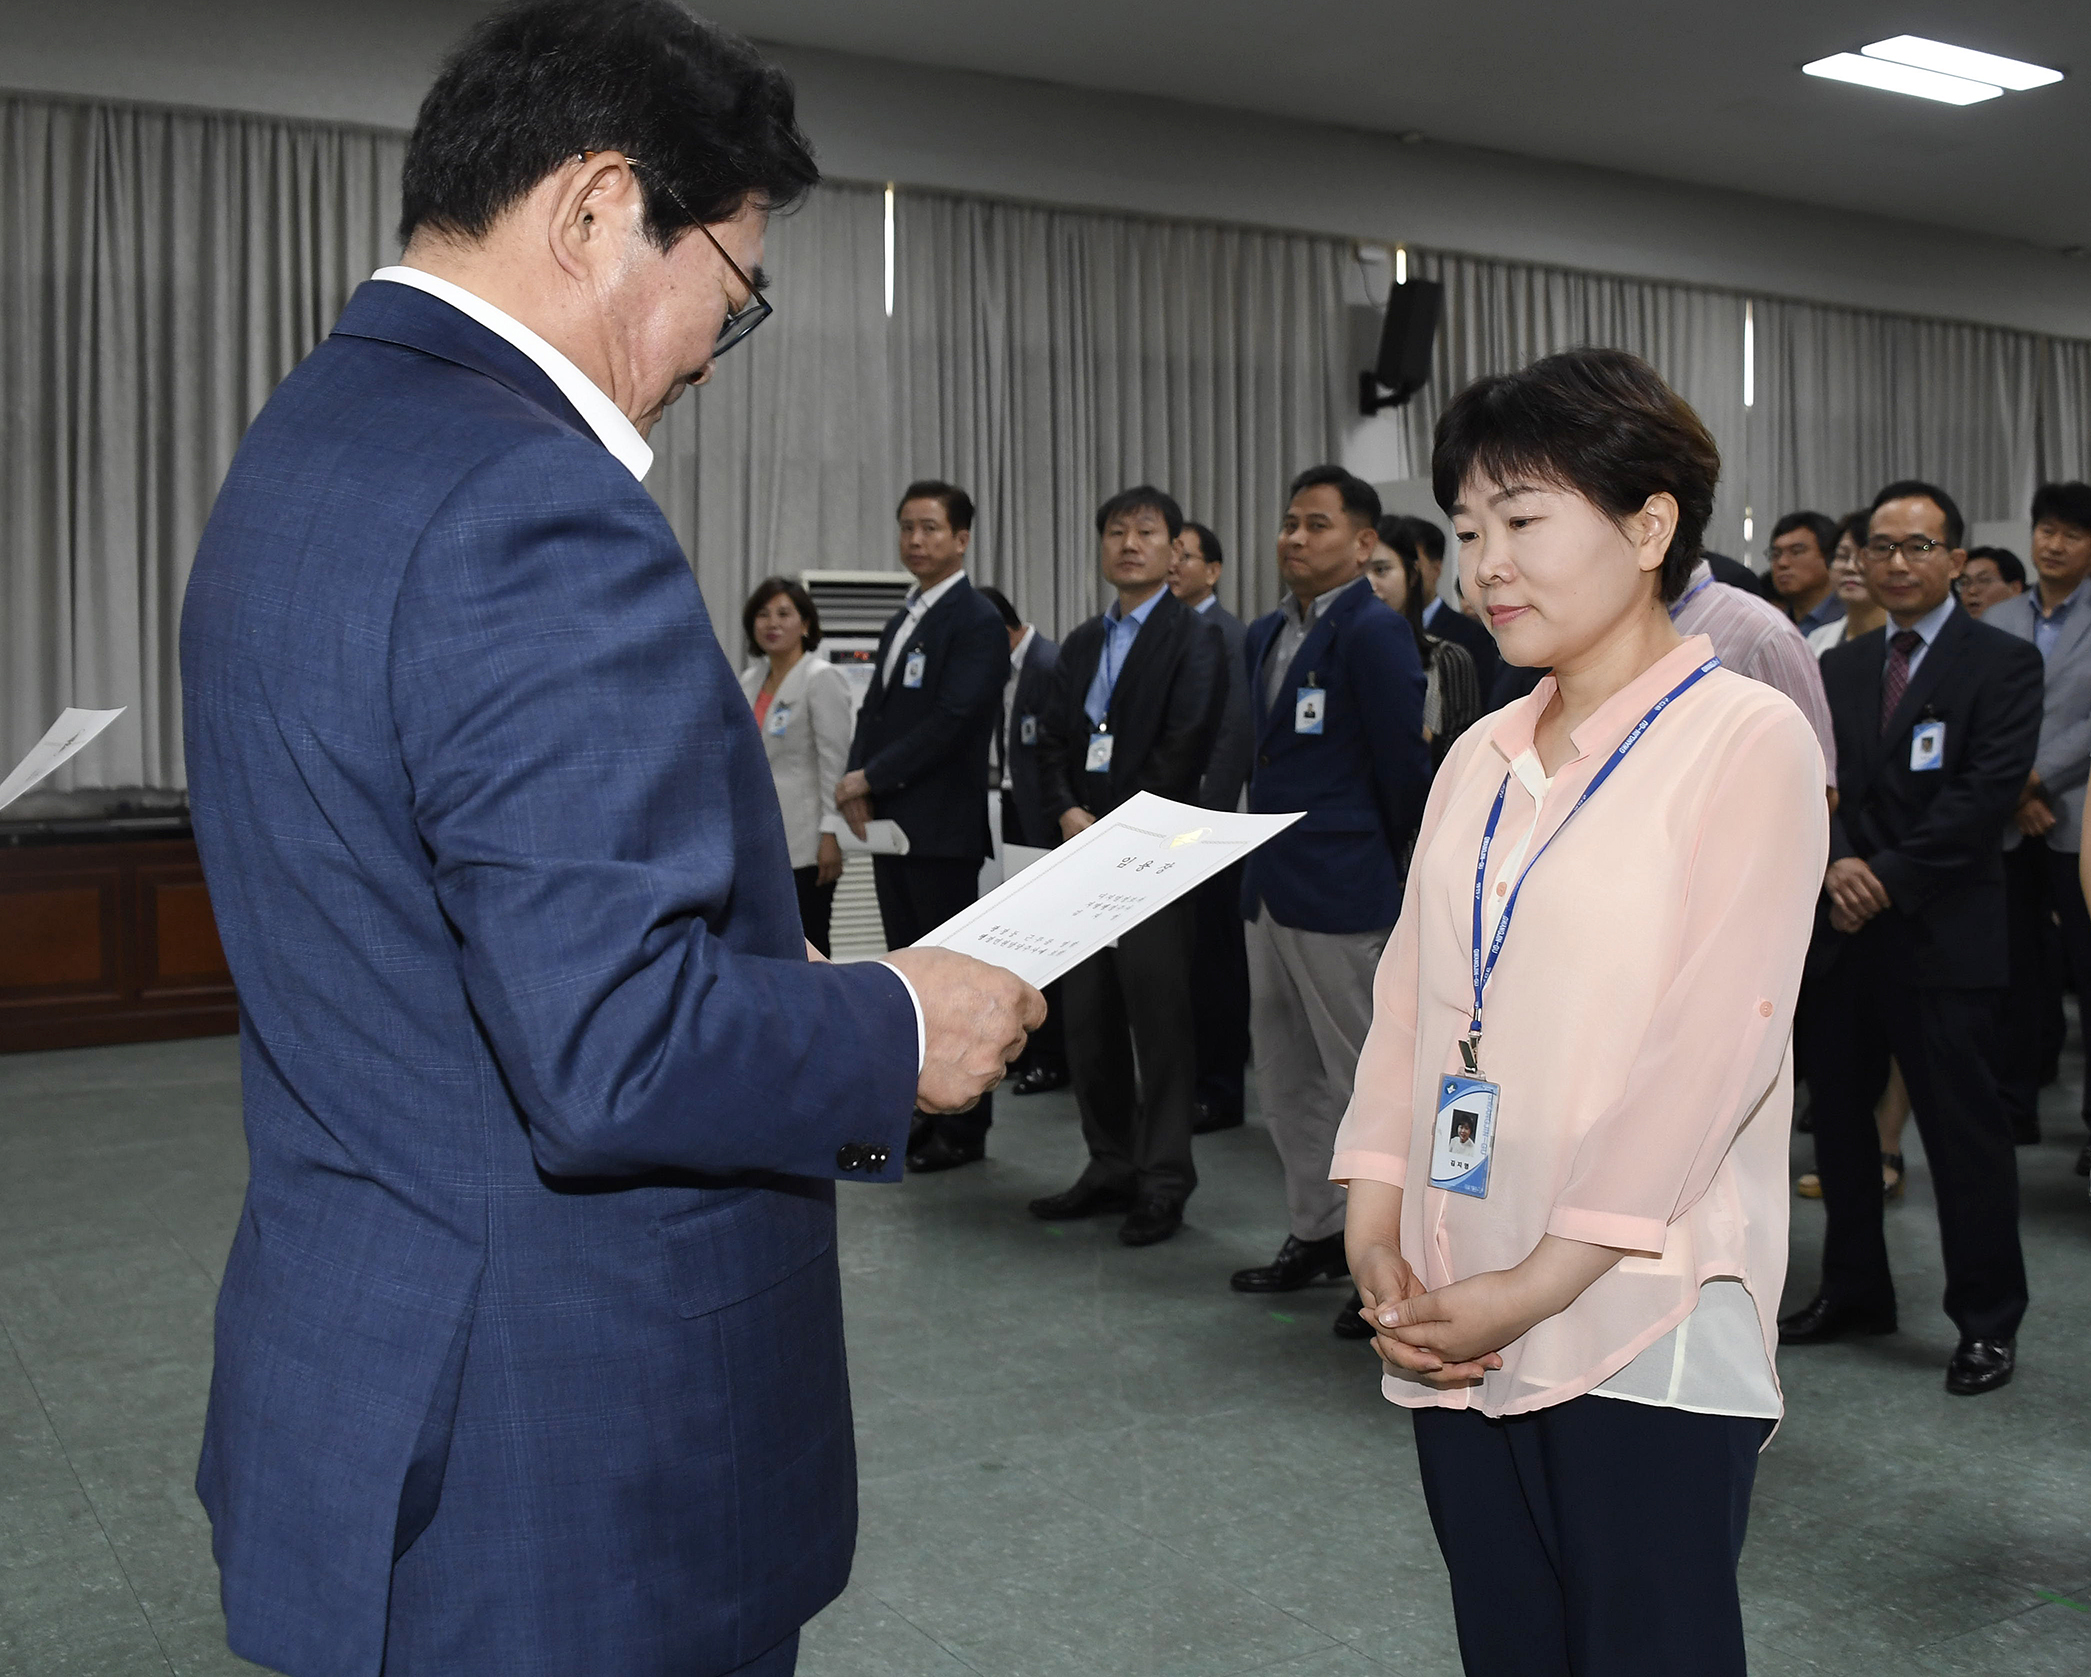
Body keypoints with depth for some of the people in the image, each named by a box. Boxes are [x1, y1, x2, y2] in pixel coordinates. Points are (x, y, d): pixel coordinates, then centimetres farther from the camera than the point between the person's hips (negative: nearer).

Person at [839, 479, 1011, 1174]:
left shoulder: (977, 622, -10)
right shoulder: (903, 620, 18)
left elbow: (949, 721, -19)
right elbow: (875, 711, 15)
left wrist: (868, 779, -15)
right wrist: (857, 787, -2)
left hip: (942, 829, -8)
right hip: (890, 824, 8)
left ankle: (965, 1127, 7)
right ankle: (924, 1112, 21)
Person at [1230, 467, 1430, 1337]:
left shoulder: (1375, 632, -12)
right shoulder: (1266, 635, 13)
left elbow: (1404, 766, -11)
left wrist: (1390, 870, 0)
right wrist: (1259, 859, 13)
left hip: (1341, 892, -9)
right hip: (1269, 887, 9)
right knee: (1286, 1078, 16)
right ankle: (1316, 1234, 30)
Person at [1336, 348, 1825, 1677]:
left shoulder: (1748, 740, -6)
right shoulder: (1483, 759, 13)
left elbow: (1718, 1043, -13)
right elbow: (1411, 994, 10)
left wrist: (1545, 1280, -15)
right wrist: (1377, 1216, -3)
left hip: (1643, 1322, -5)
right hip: (1453, 1319, 6)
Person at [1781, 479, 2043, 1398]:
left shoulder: (2002, 662, -2)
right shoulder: (1838, 667, 14)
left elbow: (1990, 790, -12)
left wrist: (1889, 876, -15)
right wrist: (1837, 864, -12)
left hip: (1942, 937, -5)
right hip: (1839, 930, 6)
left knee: (1964, 1131, -1)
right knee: (1839, 1116, 12)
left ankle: (1987, 1320, 12)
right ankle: (1854, 1291, 27)